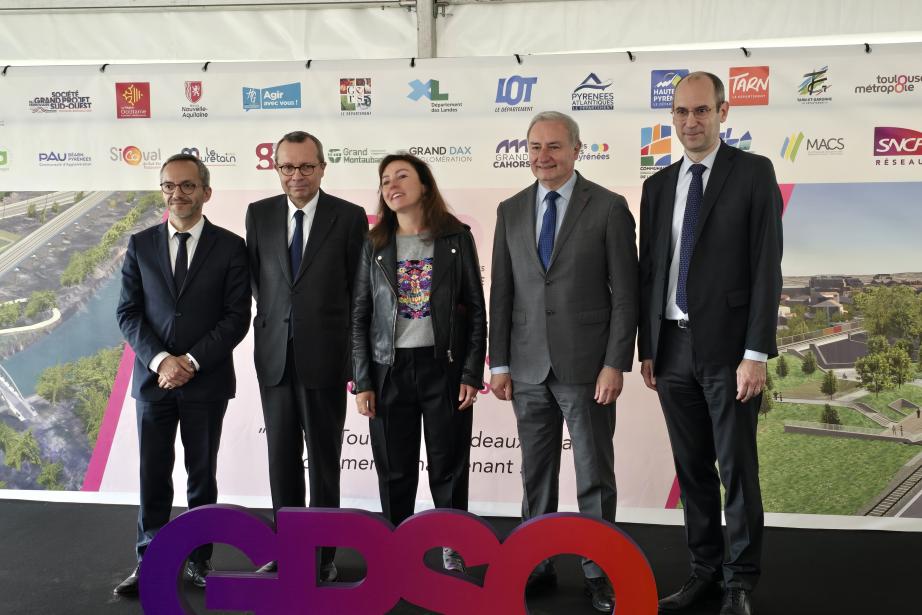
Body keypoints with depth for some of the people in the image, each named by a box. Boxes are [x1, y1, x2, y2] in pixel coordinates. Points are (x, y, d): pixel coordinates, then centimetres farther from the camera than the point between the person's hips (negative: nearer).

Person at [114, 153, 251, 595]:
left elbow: (238, 316, -5)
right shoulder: (140, 245, 6)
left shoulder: (230, 247, 0)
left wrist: (192, 361, -13)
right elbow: (127, 312, 2)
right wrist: (160, 360, -12)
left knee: (202, 475, 8)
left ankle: (198, 559, 19)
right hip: (153, 376, 2)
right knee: (153, 475, 6)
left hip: (207, 380, -1)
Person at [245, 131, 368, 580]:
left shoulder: (350, 217, -4)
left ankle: (322, 554, 18)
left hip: (325, 355, -3)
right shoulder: (259, 214, 5)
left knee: (324, 459, 7)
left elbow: (357, 289, 0)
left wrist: (350, 350, 1)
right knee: (281, 458, 11)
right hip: (275, 354, 3)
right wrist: (273, 313, 9)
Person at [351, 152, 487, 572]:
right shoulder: (375, 244, 6)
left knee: (448, 467, 5)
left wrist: (472, 373, -6)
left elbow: (476, 308, 1)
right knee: (395, 470, 6)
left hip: (444, 366, -1)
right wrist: (362, 382, -1)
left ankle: (452, 552, 21)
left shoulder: (456, 237, 1)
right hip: (390, 369, 2)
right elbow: (360, 316, 5)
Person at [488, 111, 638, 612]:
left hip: (586, 364, -3)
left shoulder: (609, 208, -4)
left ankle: (598, 570, 18)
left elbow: (625, 293, -6)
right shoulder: (510, 211, 8)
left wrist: (615, 364, -11)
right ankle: (537, 565, 23)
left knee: (595, 475, 5)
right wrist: (499, 363, 5)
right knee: (536, 475, 11)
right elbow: (501, 293, 9)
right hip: (529, 367, 4)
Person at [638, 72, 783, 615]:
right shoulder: (658, 186, 12)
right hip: (673, 347, 5)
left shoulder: (754, 172, -2)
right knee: (692, 469, 11)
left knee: (737, 469, 2)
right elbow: (648, 271, 13)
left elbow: (767, 266, -8)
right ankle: (705, 571, 23)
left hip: (728, 347, -4)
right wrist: (647, 348, 8)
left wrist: (757, 352, -14)